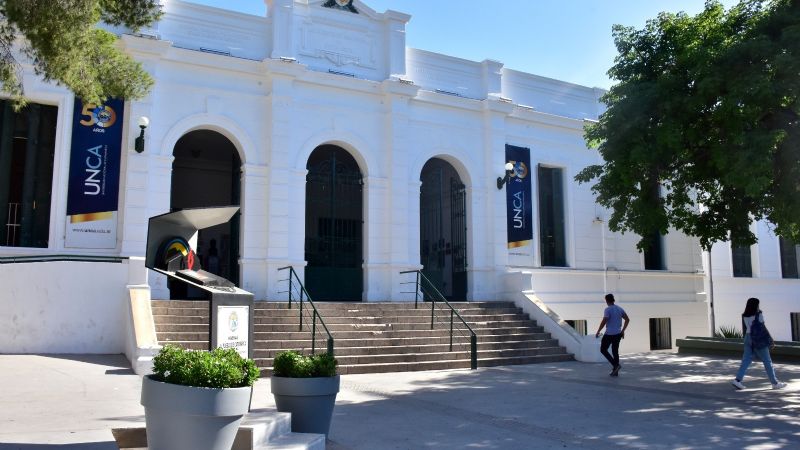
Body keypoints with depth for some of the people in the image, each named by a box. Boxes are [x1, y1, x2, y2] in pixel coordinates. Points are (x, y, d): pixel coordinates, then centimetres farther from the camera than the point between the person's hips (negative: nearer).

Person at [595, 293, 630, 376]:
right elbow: (627, 320, 11)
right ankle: (615, 371, 13)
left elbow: (604, 322, -19)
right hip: (618, 334, 7)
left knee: (603, 350, 7)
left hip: (609, 334, -7)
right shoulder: (620, 309, 8)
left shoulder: (608, 310, -13)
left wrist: (598, 332, -10)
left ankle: (615, 364, -7)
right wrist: (623, 331, 16)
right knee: (615, 351, 12)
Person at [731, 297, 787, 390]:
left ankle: (737, 380, -6)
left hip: (748, 338, 6)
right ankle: (775, 383, 14)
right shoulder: (759, 315, -12)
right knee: (767, 361, 5)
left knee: (746, 360, 4)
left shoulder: (744, 316, 5)